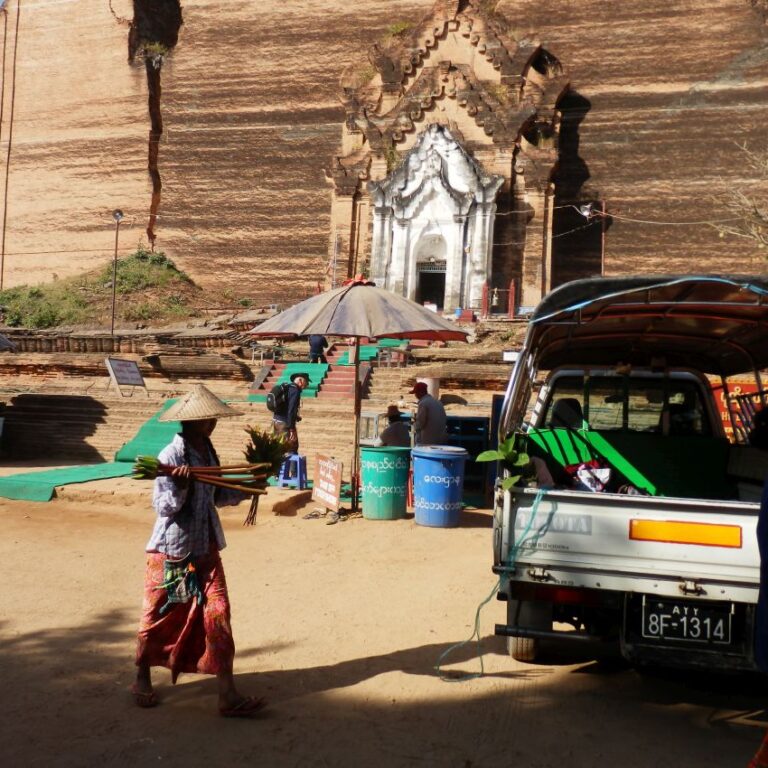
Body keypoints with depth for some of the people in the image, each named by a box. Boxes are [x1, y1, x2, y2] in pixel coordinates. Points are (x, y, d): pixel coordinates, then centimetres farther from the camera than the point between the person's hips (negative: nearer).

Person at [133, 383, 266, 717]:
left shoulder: (207, 451, 6)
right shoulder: (171, 455, -16)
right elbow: (163, 507, -19)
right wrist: (179, 486, -35)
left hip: (205, 550, 6)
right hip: (171, 551, -6)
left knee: (217, 614, -1)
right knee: (158, 616, 10)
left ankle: (228, 695, 1)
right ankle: (143, 680, 34)